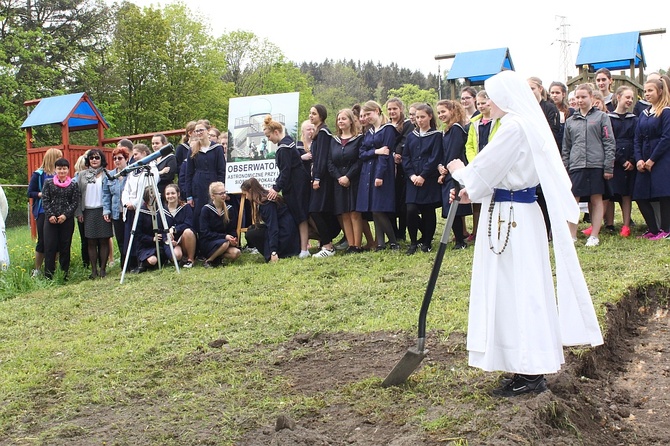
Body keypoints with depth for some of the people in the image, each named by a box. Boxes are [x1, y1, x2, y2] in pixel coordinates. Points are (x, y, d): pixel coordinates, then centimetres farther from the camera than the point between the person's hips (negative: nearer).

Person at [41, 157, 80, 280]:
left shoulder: (73, 185, 5)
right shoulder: (49, 183, 6)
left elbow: (75, 202, 1)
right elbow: (45, 200, 2)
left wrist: (65, 215, -10)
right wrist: (50, 215, -9)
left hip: (67, 219, 0)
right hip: (51, 219, 0)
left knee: (65, 247, 5)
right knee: (50, 246, -2)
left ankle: (64, 273, 12)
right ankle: (48, 274, 1)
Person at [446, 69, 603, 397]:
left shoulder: (514, 127, -17)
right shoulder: (527, 125, 14)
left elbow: (484, 170, -14)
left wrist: (460, 171, 6)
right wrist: (473, 190, 14)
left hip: (510, 218, -10)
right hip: (519, 214, 10)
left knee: (516, 291, -4)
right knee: (523, 292, 13)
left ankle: (530, 374, 4)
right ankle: (531, 368, 21)